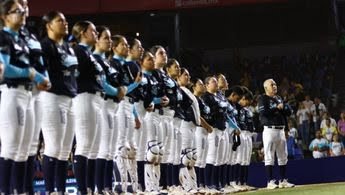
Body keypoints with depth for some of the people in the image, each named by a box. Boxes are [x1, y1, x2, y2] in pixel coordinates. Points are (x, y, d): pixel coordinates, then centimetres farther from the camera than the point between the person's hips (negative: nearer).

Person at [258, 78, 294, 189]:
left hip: (281, 130, 7)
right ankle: (270, 181, -6)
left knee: (283, 156, 8)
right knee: (269, 156, -7)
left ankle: (283, 180, 13)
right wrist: (276, 107, -15)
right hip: (270, 130, -7)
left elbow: (289, 112, 13)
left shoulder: (279, 98, 19)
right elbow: (263, 113, -18)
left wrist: (282, 107, -6)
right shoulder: (263, 99, -2)